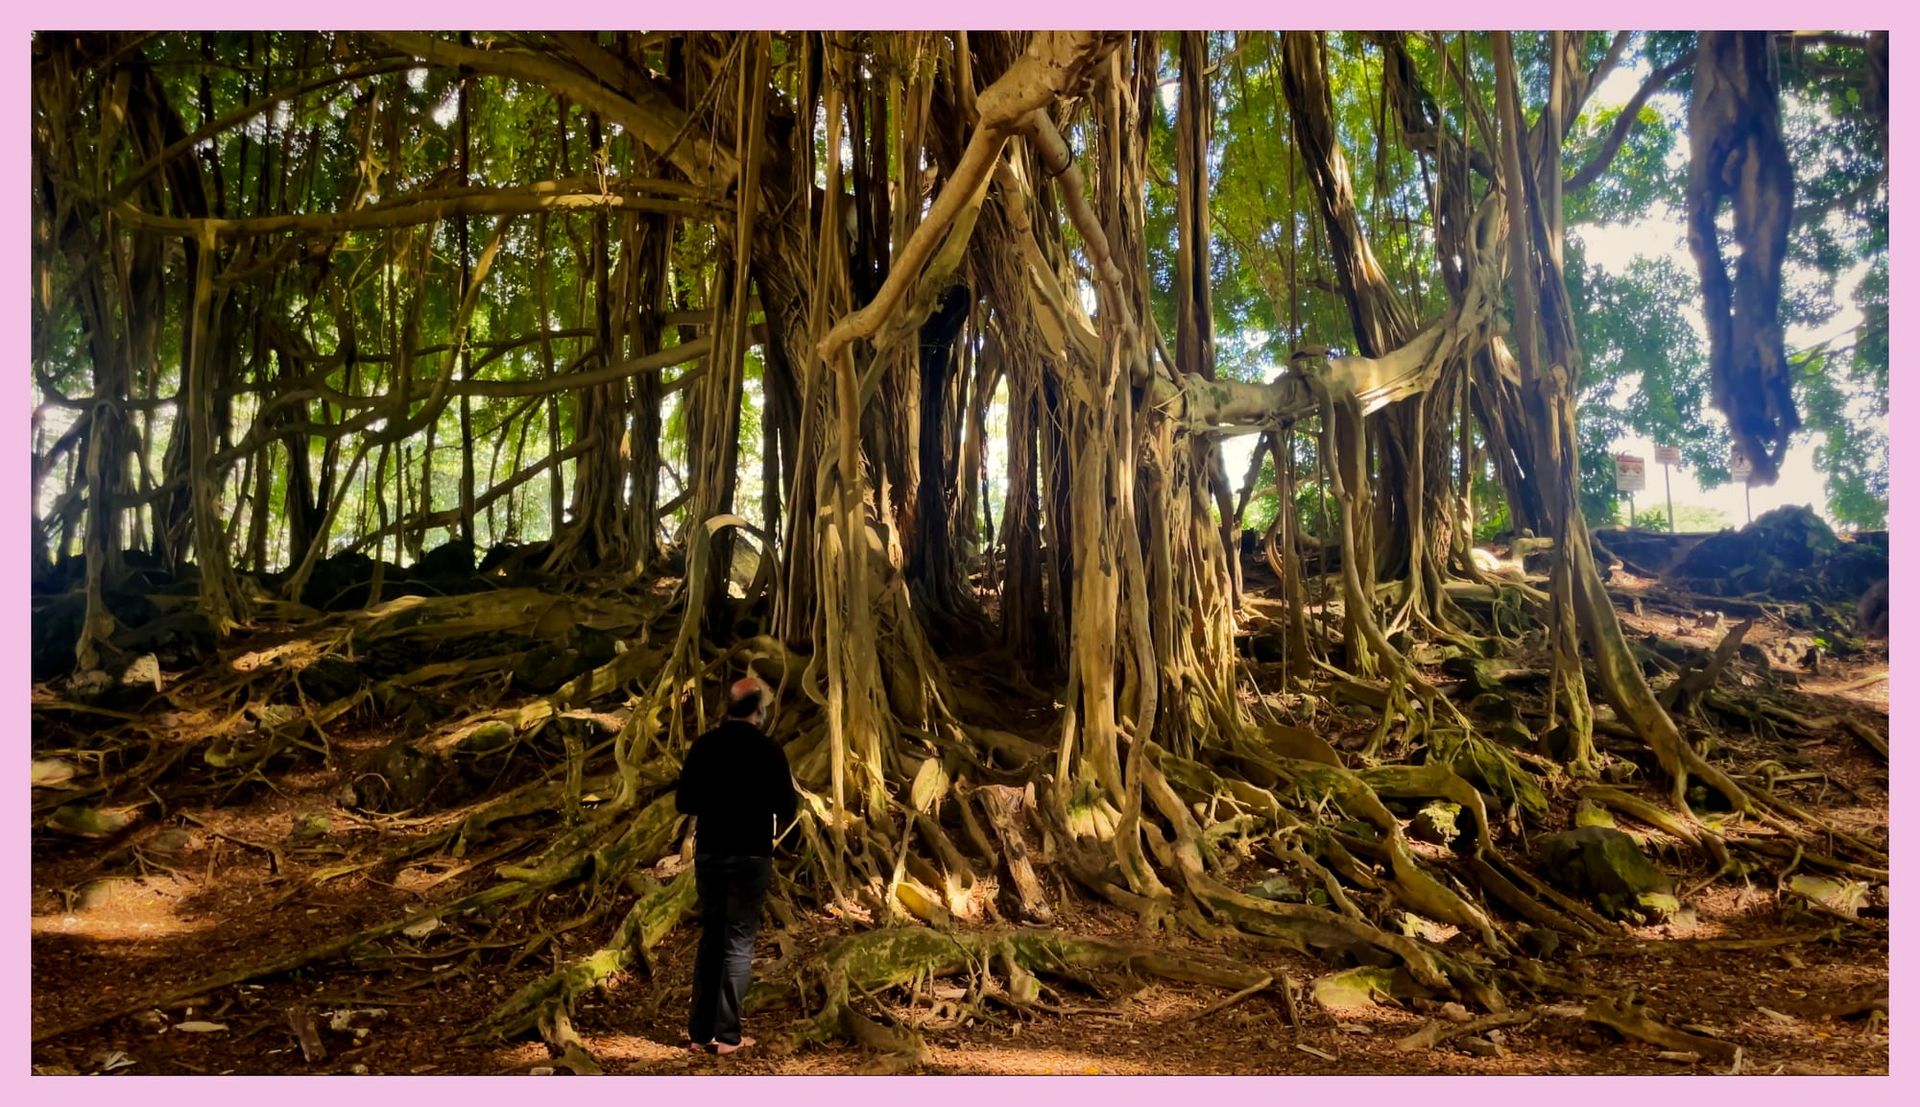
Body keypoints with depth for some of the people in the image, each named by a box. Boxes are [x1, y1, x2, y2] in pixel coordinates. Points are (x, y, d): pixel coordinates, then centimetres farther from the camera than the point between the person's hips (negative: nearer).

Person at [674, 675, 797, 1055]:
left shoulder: (703, 745, 0)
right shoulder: (767, 749, -10)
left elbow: (683, 802, 3)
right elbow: (786, 808, -6)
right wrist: (774, 828, 15)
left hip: (709, 853, 4)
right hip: (751, 856, -4)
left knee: (710, 939, 14)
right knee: (739, 942, 4)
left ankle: (700, 1030, 17)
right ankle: (727, 1035, 5)